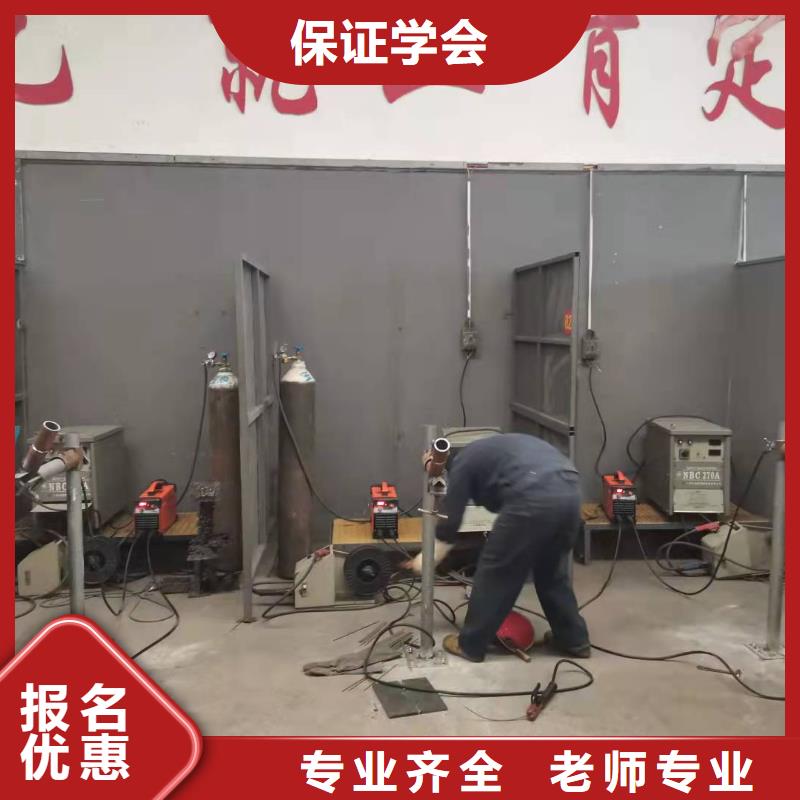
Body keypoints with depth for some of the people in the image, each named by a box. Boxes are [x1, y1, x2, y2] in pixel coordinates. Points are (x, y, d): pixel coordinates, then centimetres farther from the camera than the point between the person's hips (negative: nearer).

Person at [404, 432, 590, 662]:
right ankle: (575, 641, 37)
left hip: (534, 497, -8)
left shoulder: (462, 464, 14)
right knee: (552, 572, 27)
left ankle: (470, 645, 23)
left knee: (495, 571, 10)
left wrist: (425, 561, 28)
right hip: (570, 489, 8)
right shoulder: (492, 450, 36)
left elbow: (448, 525, 15)